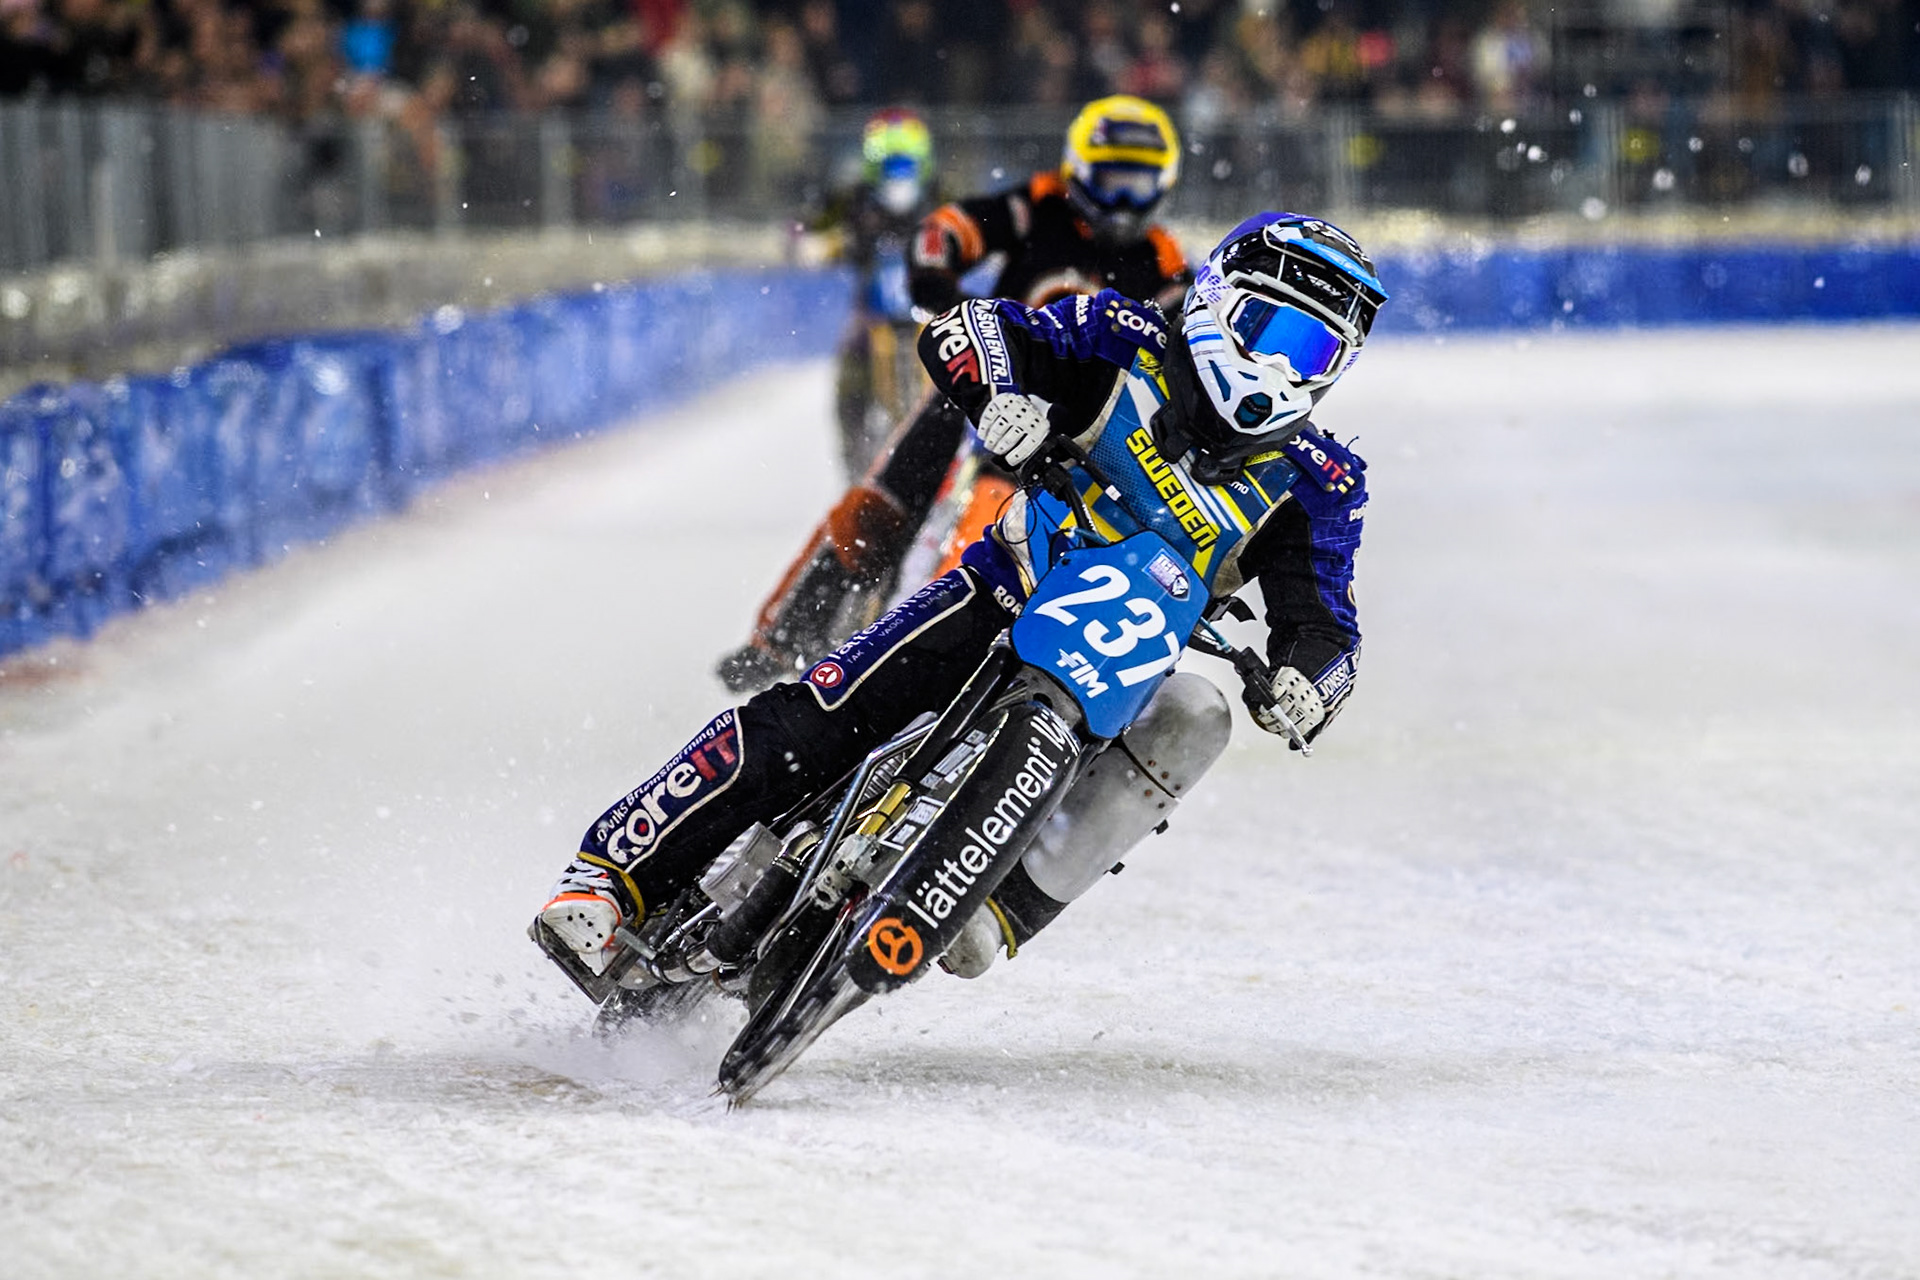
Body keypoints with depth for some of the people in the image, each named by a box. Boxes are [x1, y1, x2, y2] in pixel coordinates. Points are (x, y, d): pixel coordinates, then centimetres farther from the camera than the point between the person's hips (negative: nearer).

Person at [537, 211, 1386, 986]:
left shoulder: (1316, 487, -1)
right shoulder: (1133, 348, -4)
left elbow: (1324, 623, -6)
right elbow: (960, 331, -10)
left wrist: (1305, 683, -30)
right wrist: (999, 393, -33)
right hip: (997, 603, -1)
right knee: (809, 724, -17)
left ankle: (1008, 904, -33)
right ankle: (612, 875, -12)